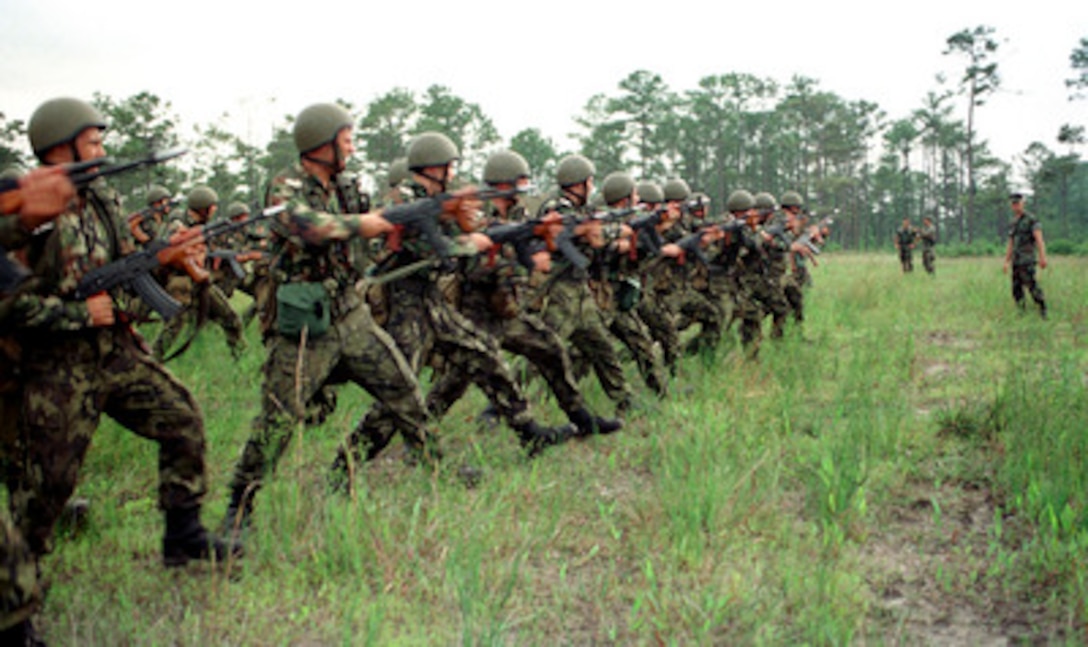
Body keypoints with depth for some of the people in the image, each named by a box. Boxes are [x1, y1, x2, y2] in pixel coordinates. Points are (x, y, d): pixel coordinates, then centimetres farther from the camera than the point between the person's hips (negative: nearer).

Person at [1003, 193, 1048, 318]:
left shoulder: (1031, 220, -6)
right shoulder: (1013, 223, 18)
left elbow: (1039, 239, -16)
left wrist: (1042, 257, -26)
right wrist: (1006, 262, 17)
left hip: (1027, 259, -7)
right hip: (1016, 261, 7)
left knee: (1031, 285, -16)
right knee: (1016, 288, 4)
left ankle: (1043, 311, -9)